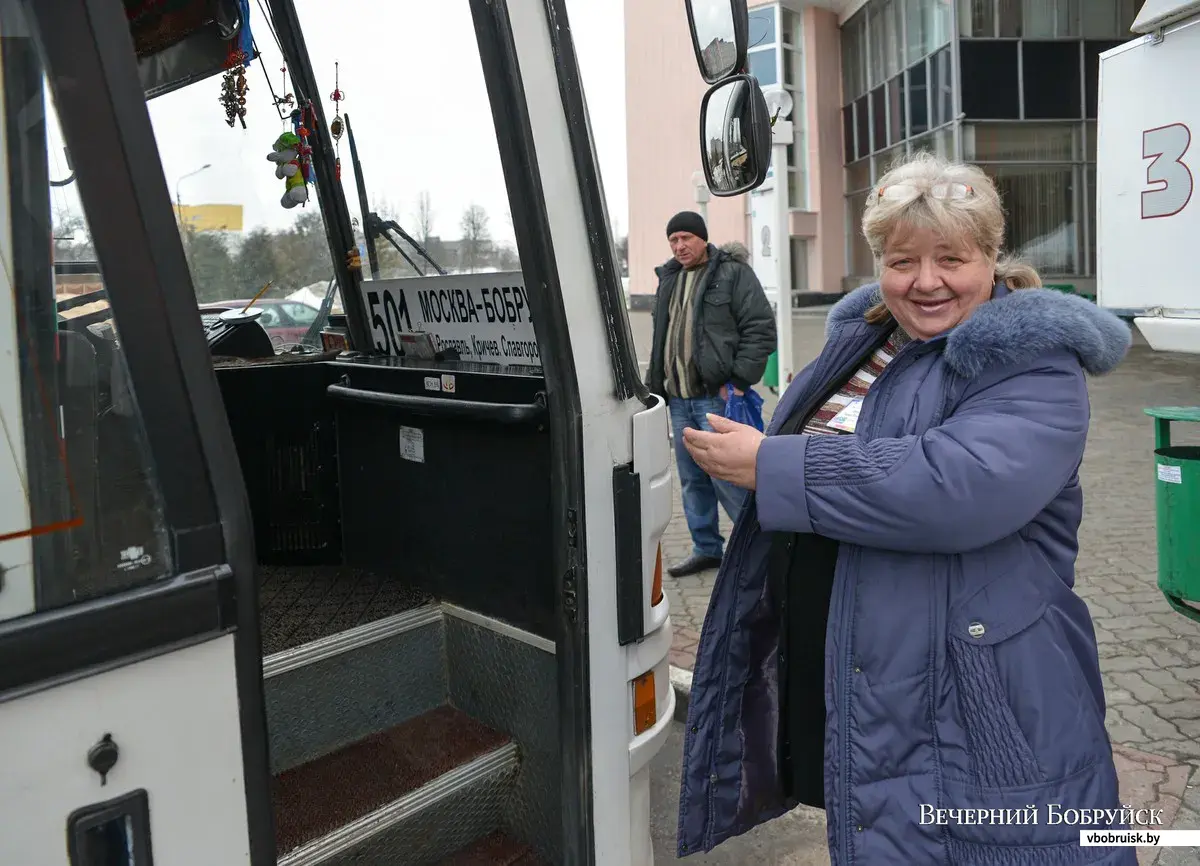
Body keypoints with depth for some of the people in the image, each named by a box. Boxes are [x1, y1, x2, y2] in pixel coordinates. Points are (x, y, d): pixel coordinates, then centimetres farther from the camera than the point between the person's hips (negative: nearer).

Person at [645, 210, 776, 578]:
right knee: (692, 479, 12)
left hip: (716, 396, -7)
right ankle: (706, 549, 24)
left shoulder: (733, 273, -4)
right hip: (678, 399, 7)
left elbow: (761, 329, -10)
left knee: (725, 476, -10)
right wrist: (654, 388, 18)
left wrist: (738, 381, -16)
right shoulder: (668, 279, 17)